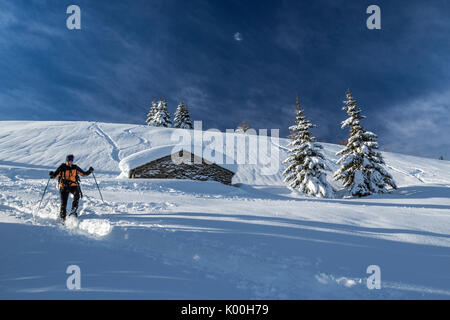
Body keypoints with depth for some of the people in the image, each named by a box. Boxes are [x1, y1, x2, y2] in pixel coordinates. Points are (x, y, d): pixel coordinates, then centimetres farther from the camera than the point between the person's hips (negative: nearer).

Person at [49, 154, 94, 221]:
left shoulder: (75, 168, 5)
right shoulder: (62, 167, 1)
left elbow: (84, 174, 12)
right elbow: (55, 175, -1)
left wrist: (89, 171, -4)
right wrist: (52, 175, -23)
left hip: (73, 186, 1)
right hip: (64, 186, -1)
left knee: (77, 194, -32)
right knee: (63, 203, -5)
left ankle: (73, 210, -28)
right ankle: (62, 217, 13)